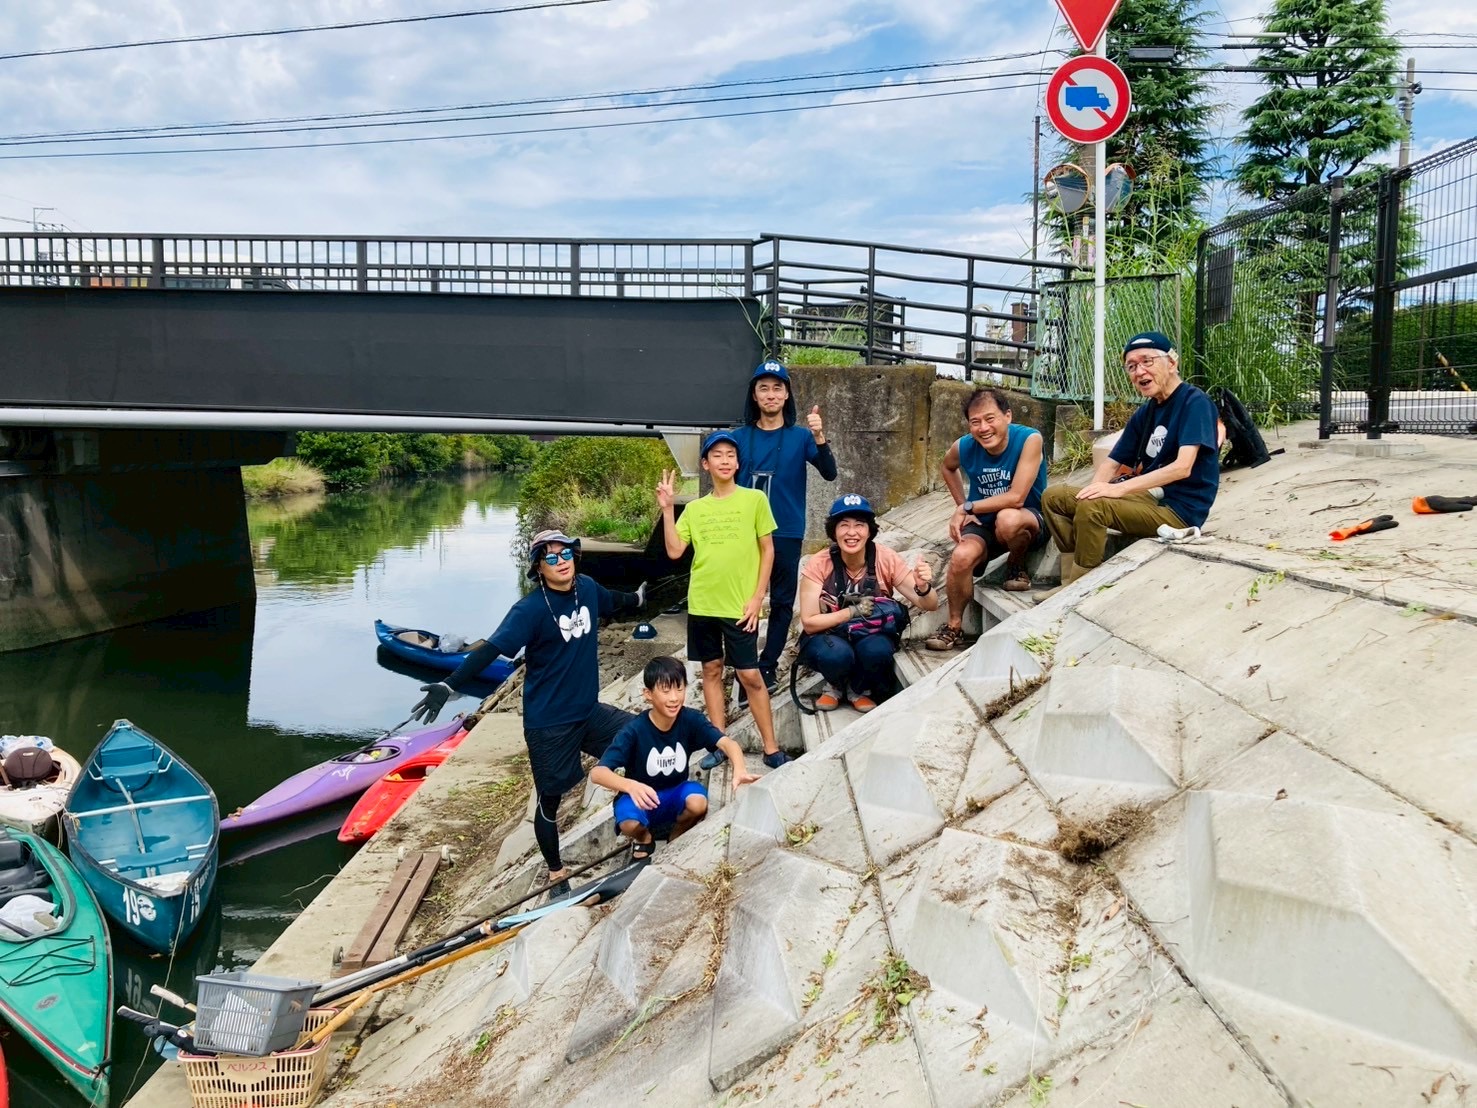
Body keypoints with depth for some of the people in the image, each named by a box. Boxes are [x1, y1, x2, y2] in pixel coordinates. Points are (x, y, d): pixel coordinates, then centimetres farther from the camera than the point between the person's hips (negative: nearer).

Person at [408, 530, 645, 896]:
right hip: (548, 723, -6)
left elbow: (613, 600, 21)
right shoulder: (530, 609, -20)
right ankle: (557, 875, 31)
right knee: (550, 801, 8)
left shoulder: (587, 588, -2)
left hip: (589, 711, 6)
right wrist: (449, 686, -39)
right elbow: (491, 649, -28)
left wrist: (637, 599, 42)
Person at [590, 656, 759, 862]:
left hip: (674, 796, 2)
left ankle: (677, 839, 4)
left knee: (698, 804, -32)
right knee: (630, 824, -35)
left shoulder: (691, 720, -16)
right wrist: (630, 785, -53)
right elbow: (597, 773, -32)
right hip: (641, 798, -2)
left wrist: (740, 770, -52)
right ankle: (644, 841, 4)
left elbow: (726, 742, -29)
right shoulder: (634, 731, -24)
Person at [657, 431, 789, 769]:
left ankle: (771, 748, 9)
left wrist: (757, 598, -6)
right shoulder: (694, 509, 7)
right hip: (702, 604, 4)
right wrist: (667, 510, -6)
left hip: (740, 606, -3)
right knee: (711, 671, 10)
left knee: (750, 675, -1)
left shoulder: (754, 499, -2)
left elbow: (767, 550, 0)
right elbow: (674, 551, 1)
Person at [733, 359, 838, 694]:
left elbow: (829, 474, -13)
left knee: (782, 603, 7)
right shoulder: (740, 437, 2)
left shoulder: (800, 437, -2)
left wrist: (819, 438, -27)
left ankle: (767, 668, 18)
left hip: (786, 534, 0)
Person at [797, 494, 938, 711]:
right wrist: (853, 611, -25)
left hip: (873, 637, 1)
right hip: (828, 637, -1)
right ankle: (836, 686, 3)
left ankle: (859, 689, 2)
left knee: (875, 651, -32)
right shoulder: (819, 564, -19)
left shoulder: (886, 559, -17)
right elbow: (809, 623, -17)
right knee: (837, 655, -34)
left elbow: (930, 606, -16)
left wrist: (923, 587, -38)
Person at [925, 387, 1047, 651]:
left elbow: (1016, 498, -28)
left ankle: (1017, 565, -4)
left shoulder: (1029, 439, -23)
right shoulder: (964, 447, -10)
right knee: (961, 557, -28)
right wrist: (961, 506, 5)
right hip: (984, 523, 3)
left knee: (1007, 519, -39)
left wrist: (966, 508, -19)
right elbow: (946, 467, 16)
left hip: (1030, 522, -3)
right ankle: (954, 626, -4)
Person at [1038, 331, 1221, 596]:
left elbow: (1182, 468, -24)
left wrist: (1120, 488, -28)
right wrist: (1093, 490, -10)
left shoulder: (1194, 403, -12)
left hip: (1179, 510, -8)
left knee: (1092, 508, -30)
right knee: (1054, 496, 2)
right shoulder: (1145, 412, 11)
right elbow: (1112, 463, 13)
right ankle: (1072, 580, -6)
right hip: (1148, 497, 9)